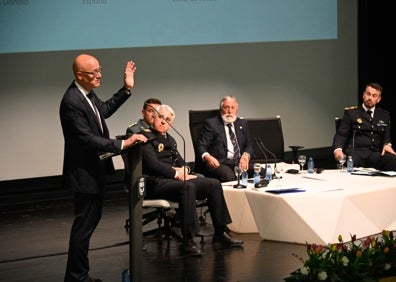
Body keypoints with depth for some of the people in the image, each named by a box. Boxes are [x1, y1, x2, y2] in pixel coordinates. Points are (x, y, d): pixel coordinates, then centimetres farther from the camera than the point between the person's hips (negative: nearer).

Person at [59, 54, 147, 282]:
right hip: (85, 173, -10)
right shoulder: (72, 102, -25)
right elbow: (87, 139, -28)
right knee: (84, 224, -3)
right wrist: (123, 144, -28)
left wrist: (127, 89, 16)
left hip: (96, 169, 10)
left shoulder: (88, 93, 3)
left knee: (91, 220, 18)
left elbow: (105, 110, 23)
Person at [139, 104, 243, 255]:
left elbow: (180, 161, 22)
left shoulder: (169, 139, 25)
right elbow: (152, 163, -16)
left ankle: (220, 234, 0)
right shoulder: (146, 137, -3)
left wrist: (184, 170, -3)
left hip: (175, 178, 9)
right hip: (155, 182, -9)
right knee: (187, 187, -38)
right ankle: (188, 241, -37)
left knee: (214, 184, -2)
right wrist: (176, 173, -12)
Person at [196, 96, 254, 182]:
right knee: (229, 176, -37)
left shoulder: (242, 124, 21)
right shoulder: (211, 123, 6)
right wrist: (207, 157, -24)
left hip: (240, 162, 5)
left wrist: (246, 155, -7)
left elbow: (249, 145, 18)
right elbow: (201, 146, -1)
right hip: (219, 163, -5)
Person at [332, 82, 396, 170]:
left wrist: (387, 144, -6)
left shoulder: (384, 115, 22)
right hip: (355, 153, -3)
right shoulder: (351, 113, 11)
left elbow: (386, 136, 20)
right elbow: (341, 134, 3)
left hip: (375, 153, 3)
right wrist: (337, 149, -19)